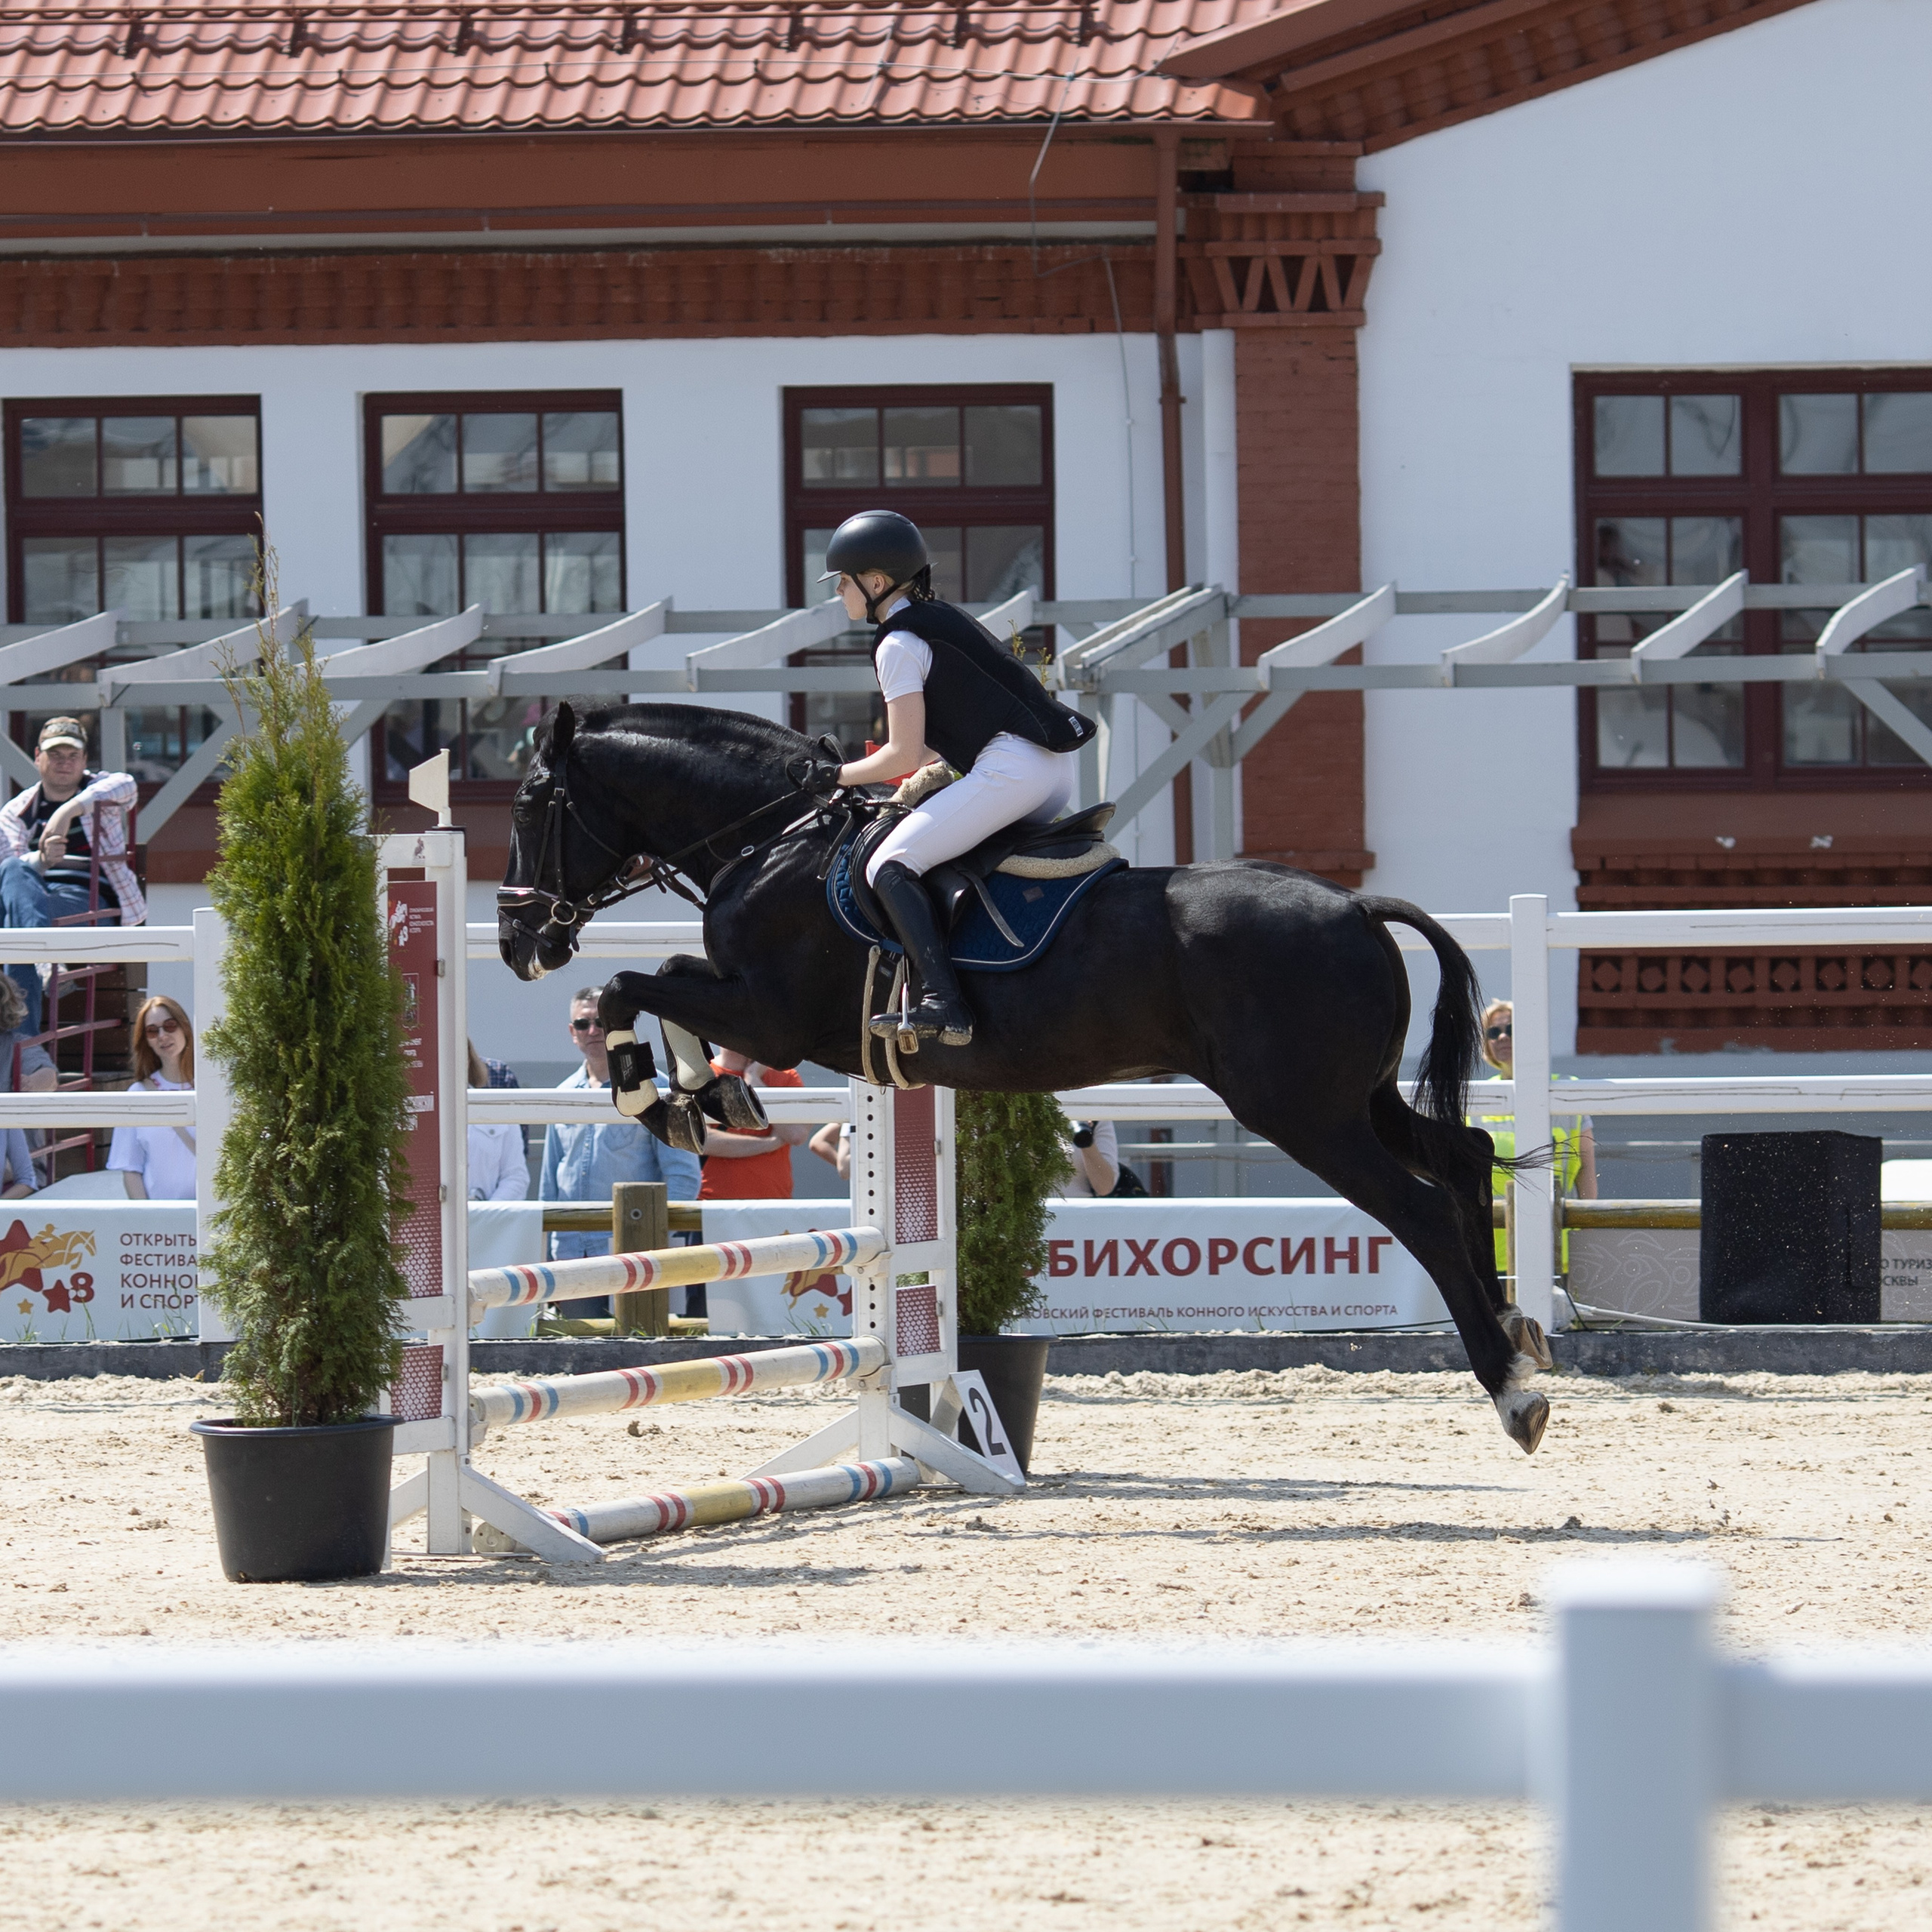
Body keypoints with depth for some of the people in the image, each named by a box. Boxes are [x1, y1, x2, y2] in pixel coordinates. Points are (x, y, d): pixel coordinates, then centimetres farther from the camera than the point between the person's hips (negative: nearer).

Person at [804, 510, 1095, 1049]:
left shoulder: (898, 644, -5)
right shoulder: (942, 620, 22)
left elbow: (905, 755, -8)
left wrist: (840, 776, 6)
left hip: (1011, 770, -10)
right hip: (1060, 768, 10)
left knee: (890, 866, -13)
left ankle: (943, 1003, -28)